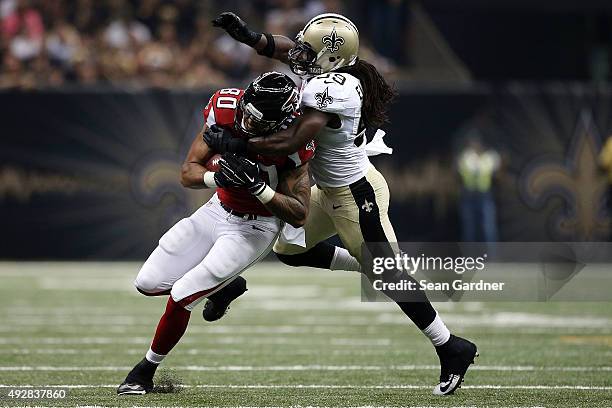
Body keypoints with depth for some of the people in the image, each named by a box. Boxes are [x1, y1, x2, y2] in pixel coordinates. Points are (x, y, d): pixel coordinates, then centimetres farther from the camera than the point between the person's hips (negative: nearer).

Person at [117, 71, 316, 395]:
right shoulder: (225, 109, -19)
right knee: (148, 283, 6)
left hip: (254, 228, -6)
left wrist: (258, 186, -38)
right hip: (219, 209, 6)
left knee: (181, 297, -14)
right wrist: (218, 177, -36)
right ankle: (225, 286, 30)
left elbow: (299, 216, -23)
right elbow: (187, 173, -14)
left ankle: (145, 372, 9)